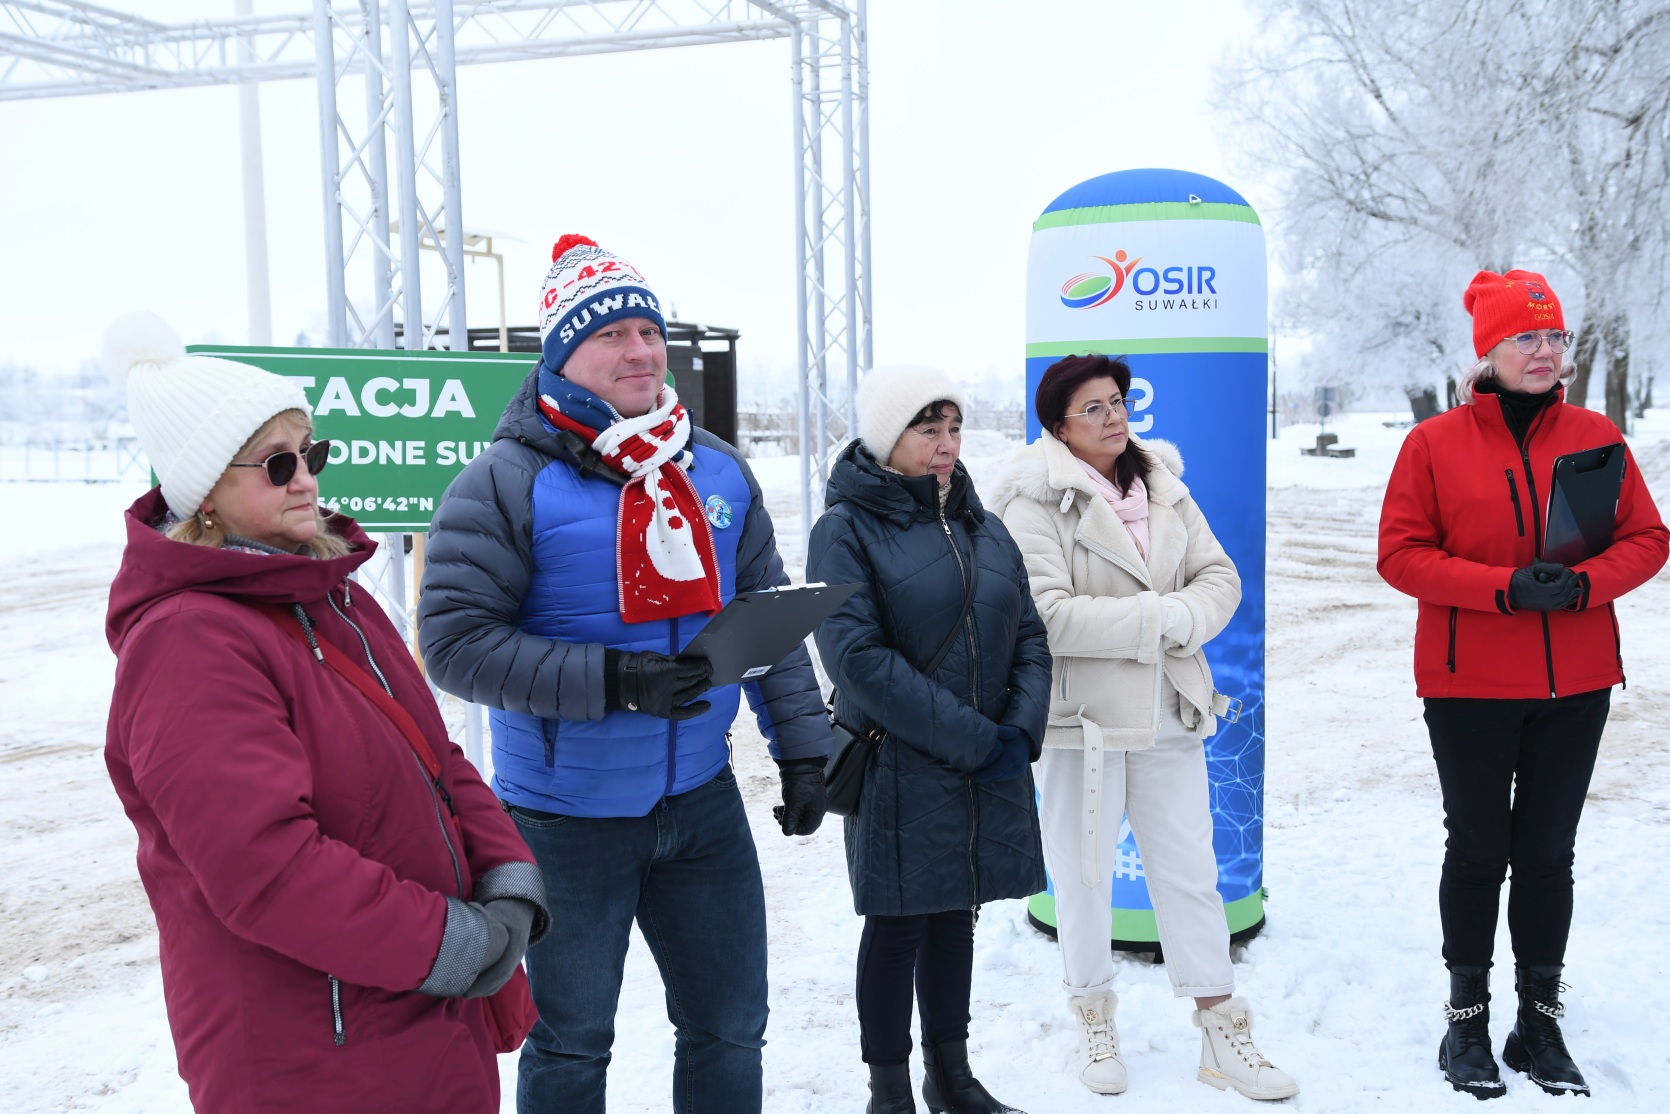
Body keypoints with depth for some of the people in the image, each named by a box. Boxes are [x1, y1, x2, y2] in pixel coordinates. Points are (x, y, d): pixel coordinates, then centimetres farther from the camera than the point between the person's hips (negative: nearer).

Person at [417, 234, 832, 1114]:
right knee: (571, 1044, 14)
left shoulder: (718, 472, 4)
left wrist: (801, 744, 3)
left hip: (702, 801, 5)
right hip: (567, 815, -4)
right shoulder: (510, 481, -13)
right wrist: (608, 681, -26)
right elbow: (455, 639, -18)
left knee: (730, 1027, 16)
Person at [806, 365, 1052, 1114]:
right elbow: (857, 657, -19)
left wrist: (1021, 730, -9)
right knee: (898, 926, 4)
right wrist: (972, 739, -19)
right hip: (898, 771, -5)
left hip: (989, 769, 6)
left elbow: (1027, 636, 9)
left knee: (954, 915, 16)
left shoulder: (983, 528, 10)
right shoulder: (847, 529, -9)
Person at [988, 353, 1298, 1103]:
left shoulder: (1165, 487, 10)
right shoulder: (1036, 501, -10)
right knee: (1084, 874, 8)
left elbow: (1219, 576, 7)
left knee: (1191, 871, 10)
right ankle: (1095, 1021, 28)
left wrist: (1187, 617, -15)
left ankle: (1221, 1034, 20)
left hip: (1170, 711, 5)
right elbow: (1046, 614, -20)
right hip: (1082, 715, -5)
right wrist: (1157, 618, -16)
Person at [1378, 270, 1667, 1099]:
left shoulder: (1595, 436, 4)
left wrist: (1583, 583, -15)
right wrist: (1505, 587, -19)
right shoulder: (1433, 443, -4)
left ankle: (1539, 1022, 24)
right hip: (1470, 687, -2)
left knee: (1548, 852, 10)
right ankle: (1467, 1021, 21)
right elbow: (1401, 554, -8)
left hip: (1574, 686, 2)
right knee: (1478, 850, 7)